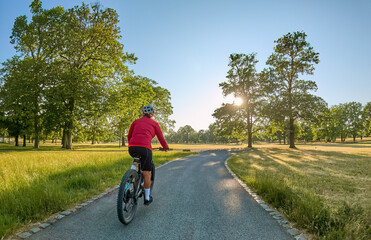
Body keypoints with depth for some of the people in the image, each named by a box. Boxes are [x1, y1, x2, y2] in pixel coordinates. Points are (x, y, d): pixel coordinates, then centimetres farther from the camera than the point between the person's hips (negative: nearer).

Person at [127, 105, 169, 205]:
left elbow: (129, 136, 28)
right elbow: (161, 138, 15)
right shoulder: (154, 123, 14)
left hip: (132, 148, 4)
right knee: (146, 173, 10)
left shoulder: (136, 121, 23)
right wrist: (165, 147, 33)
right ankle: (147, 198, 20)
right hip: (145, 148, -4)